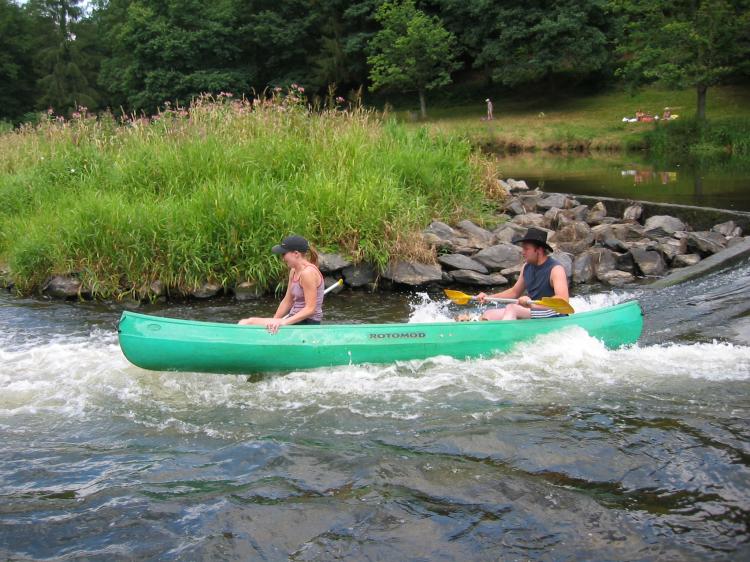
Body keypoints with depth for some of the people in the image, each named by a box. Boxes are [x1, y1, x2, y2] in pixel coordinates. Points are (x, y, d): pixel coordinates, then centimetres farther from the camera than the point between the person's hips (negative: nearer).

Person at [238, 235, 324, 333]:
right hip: (297, 321, 10)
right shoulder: (294, 271, 11)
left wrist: (284, 322, -27)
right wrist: (273, 322, 11)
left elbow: (310, 309, -21)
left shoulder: (307, 273, -18)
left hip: (307, 323, -10)